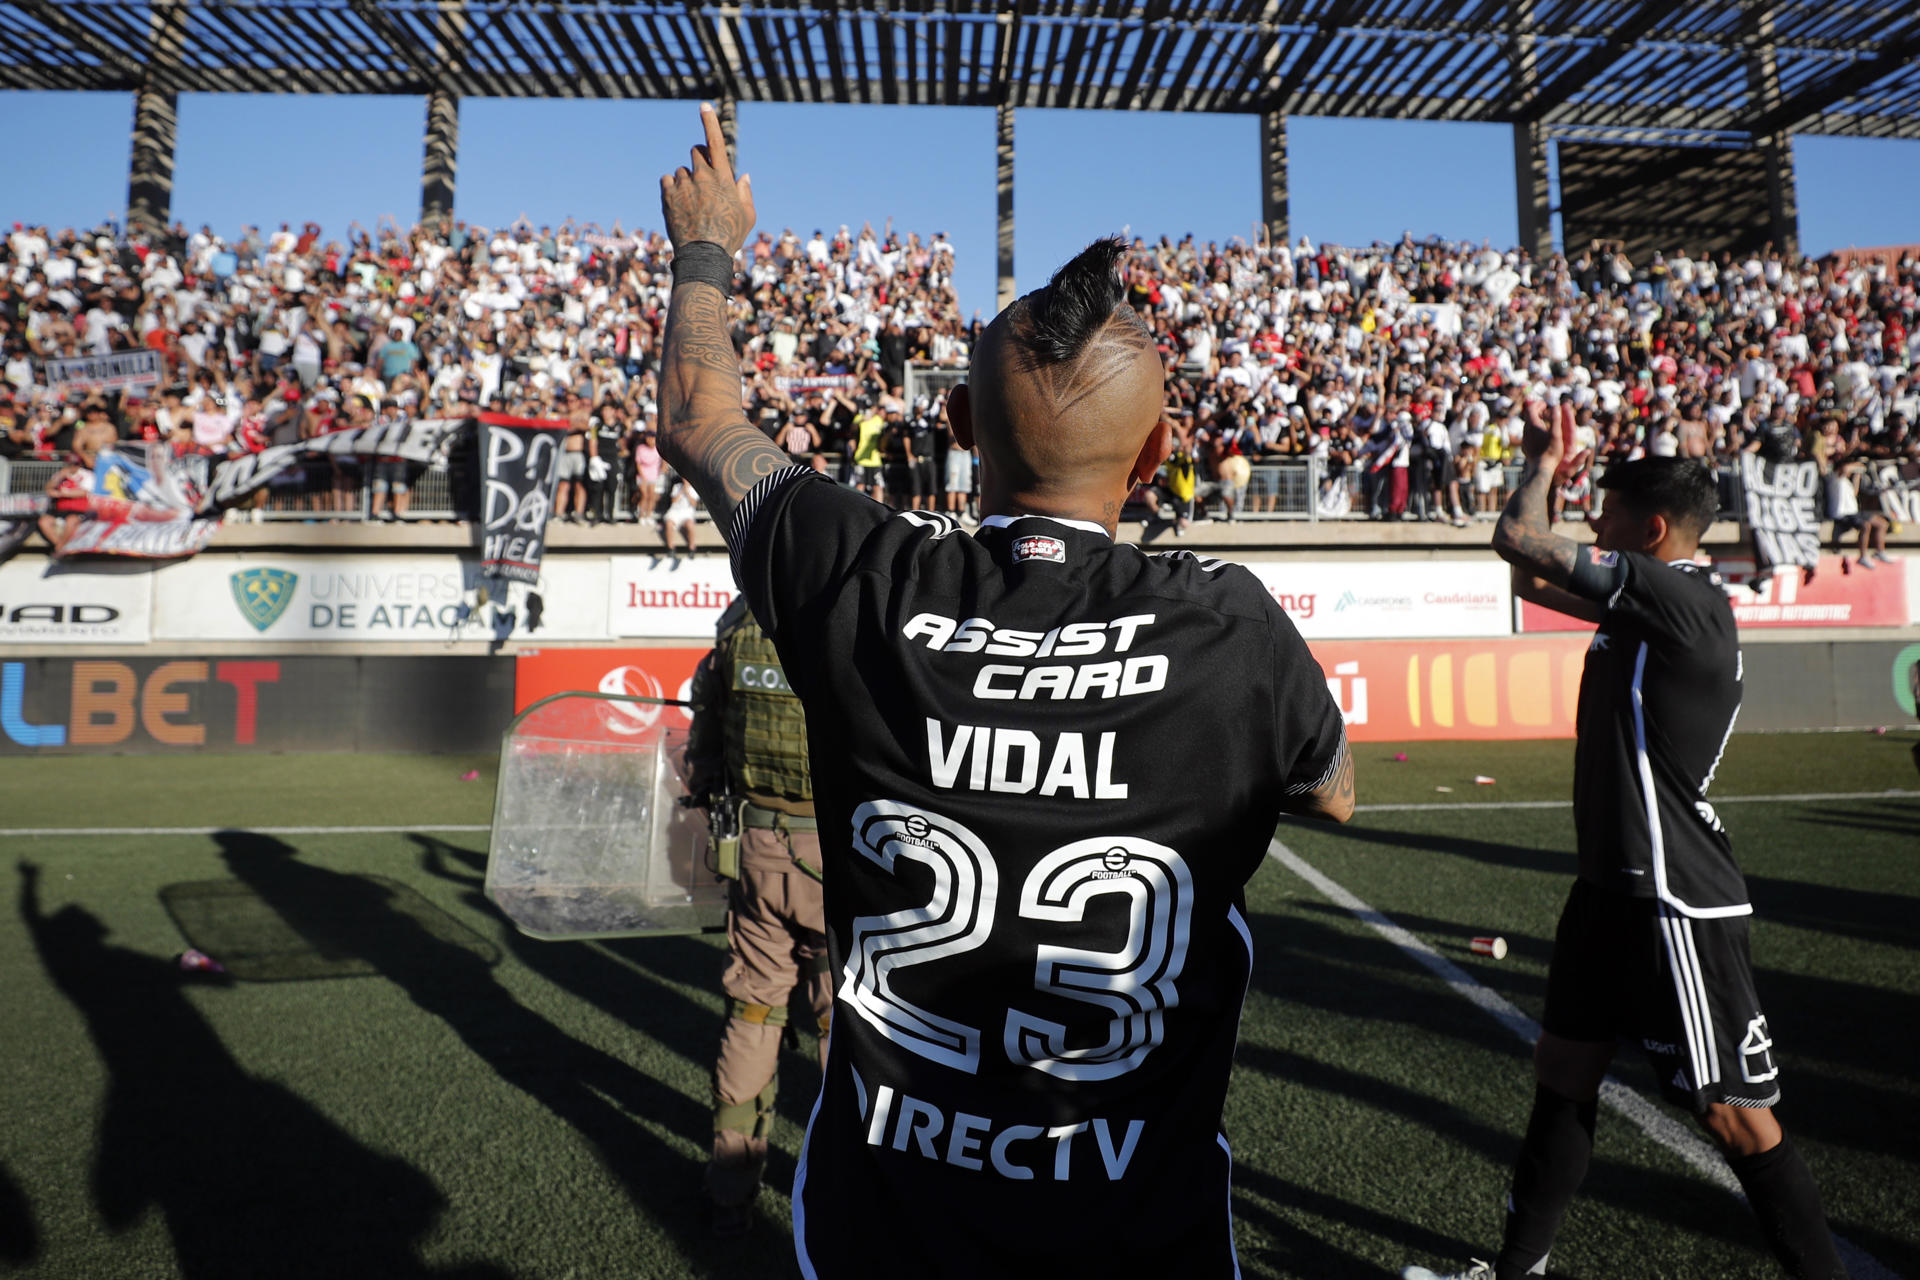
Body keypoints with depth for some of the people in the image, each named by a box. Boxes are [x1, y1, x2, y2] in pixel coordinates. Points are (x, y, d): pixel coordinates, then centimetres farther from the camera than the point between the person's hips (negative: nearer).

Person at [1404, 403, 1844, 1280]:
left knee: (1734, 1113, 2)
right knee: (1564, 1074, 16)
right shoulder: (1652, 602, 10)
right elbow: (1533, 577, 22)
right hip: (1615, 885, 10)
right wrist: (1547, 466, 15)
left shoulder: (1681, 599, -18)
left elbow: (1518, 541, -21)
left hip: (1678, 903, -10)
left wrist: (1542, 465, -1)